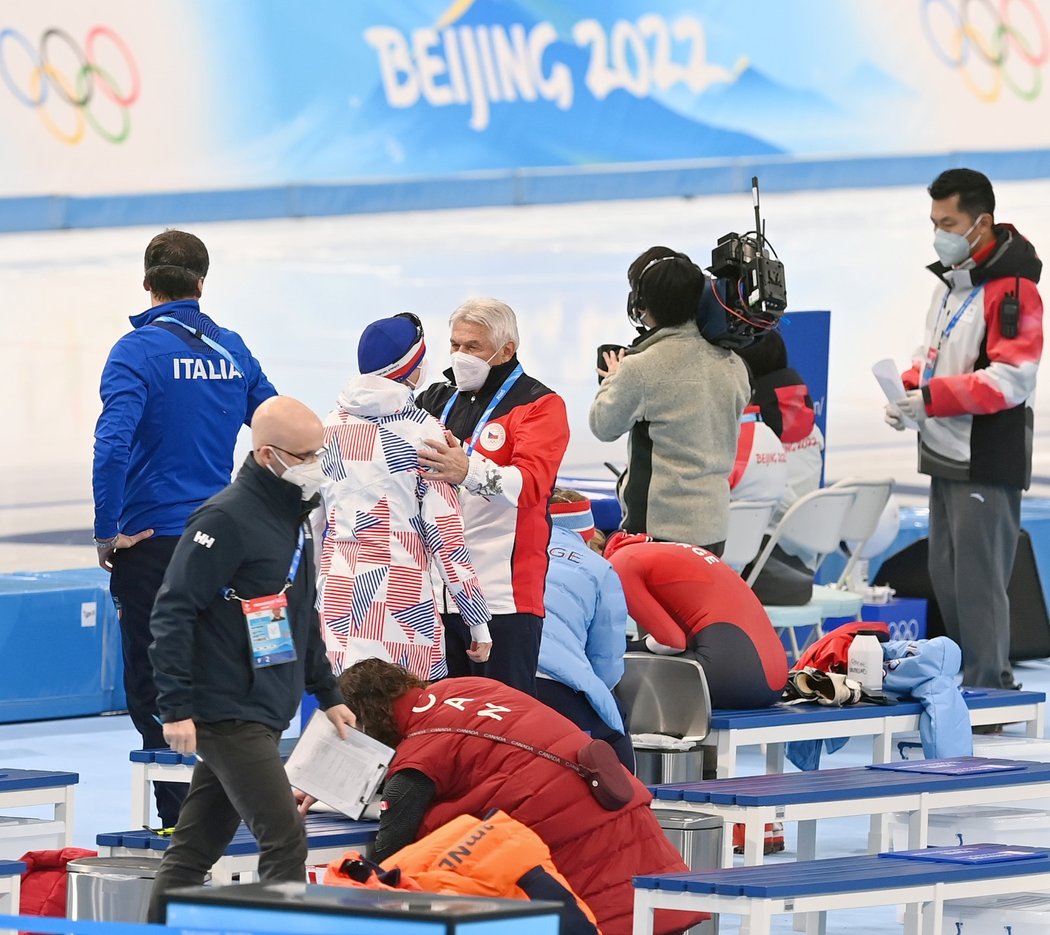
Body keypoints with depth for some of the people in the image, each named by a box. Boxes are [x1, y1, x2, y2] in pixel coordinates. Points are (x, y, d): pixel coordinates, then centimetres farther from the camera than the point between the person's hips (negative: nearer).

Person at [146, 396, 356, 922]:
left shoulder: (294, 516, 14)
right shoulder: (227, 519, -15)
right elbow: (172, 615, -17)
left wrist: (327, 694, 24)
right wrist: (177, 708, -20)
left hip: (265, 716, 9)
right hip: (229, 715, -9)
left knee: (196, 848, 11)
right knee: (284, 839, -13)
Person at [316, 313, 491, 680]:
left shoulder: (330, 426, 9)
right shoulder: (421, 429, -5)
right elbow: (446, 531, -5)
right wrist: (477, 618, 0)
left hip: (336, 593, 5)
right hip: (402, 592, -5)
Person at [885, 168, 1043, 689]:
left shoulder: (1011, 289, -15)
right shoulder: (951, 282, 15)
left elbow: (1010, 380, -22)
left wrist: (932, 399, -23)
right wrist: (909, 391, 2)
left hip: (986, 462, -10)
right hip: (946, 455, 10)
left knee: (977, 584, -9)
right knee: (946, 578, 14)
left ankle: (987, 691, -4)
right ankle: (971, 682, 23)